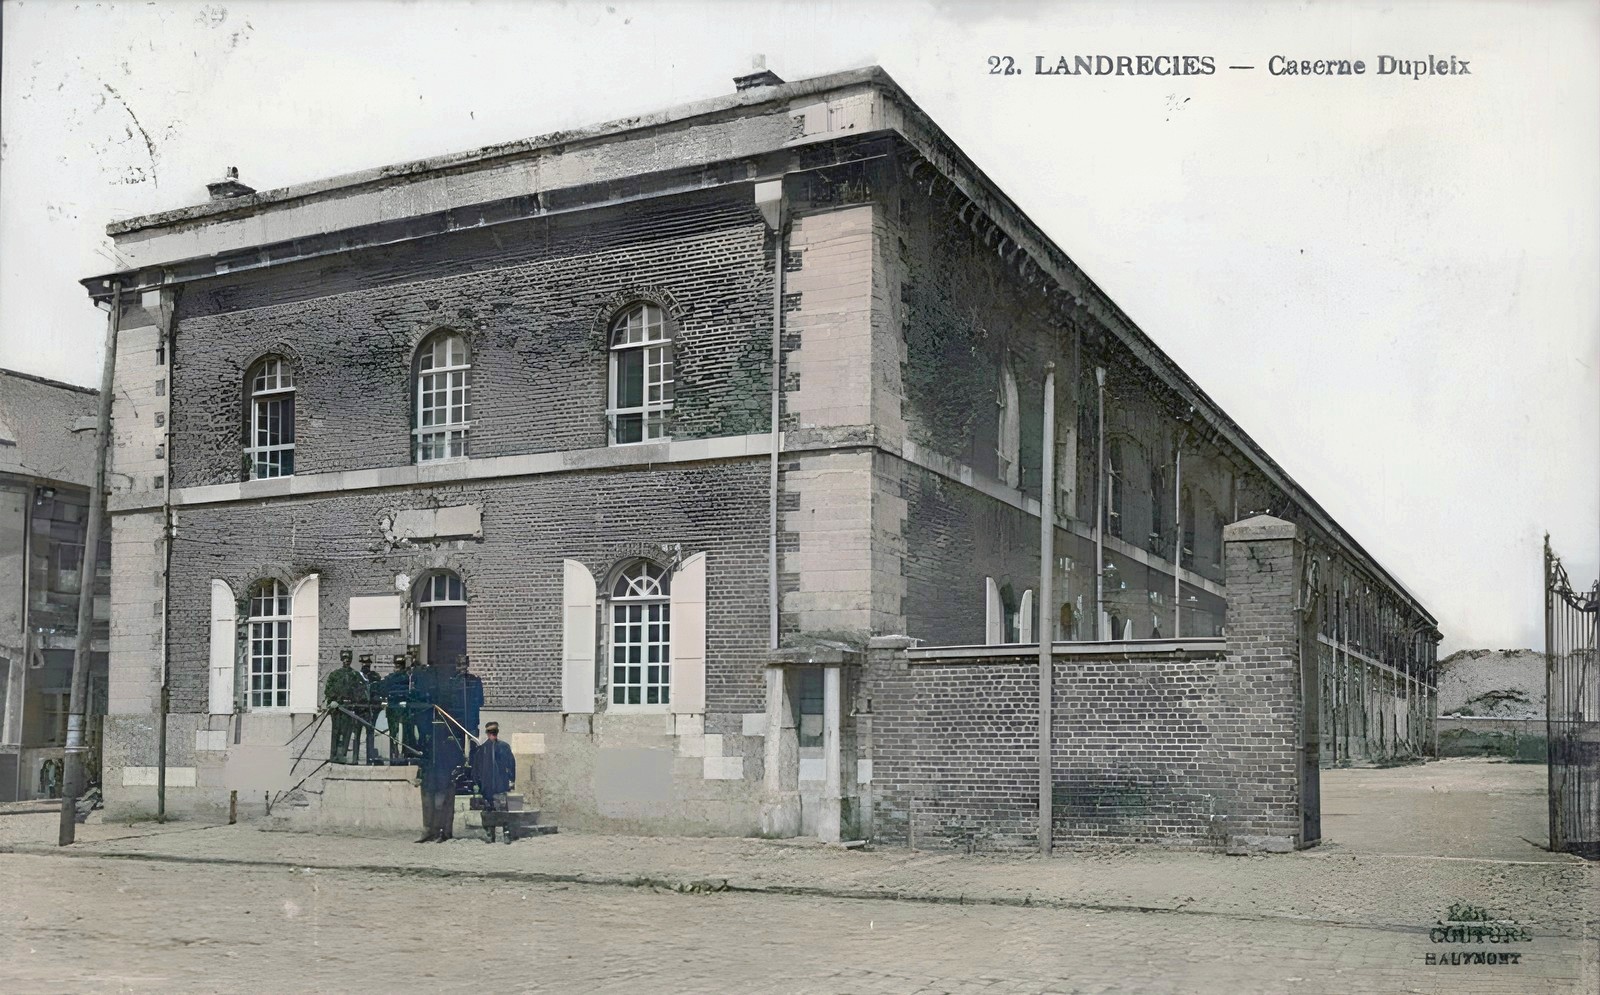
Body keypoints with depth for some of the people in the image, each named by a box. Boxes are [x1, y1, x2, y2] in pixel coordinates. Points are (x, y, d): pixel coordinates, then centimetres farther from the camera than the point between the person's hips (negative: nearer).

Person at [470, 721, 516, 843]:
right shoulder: (504, 746, -4)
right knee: (504, 810, 1)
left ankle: (490, 835, 4)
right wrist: (512, 779, 5)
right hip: (502, 785, 0)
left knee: (489, 811, 4)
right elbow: (511, 764, -1)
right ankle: (507, 833, -2)